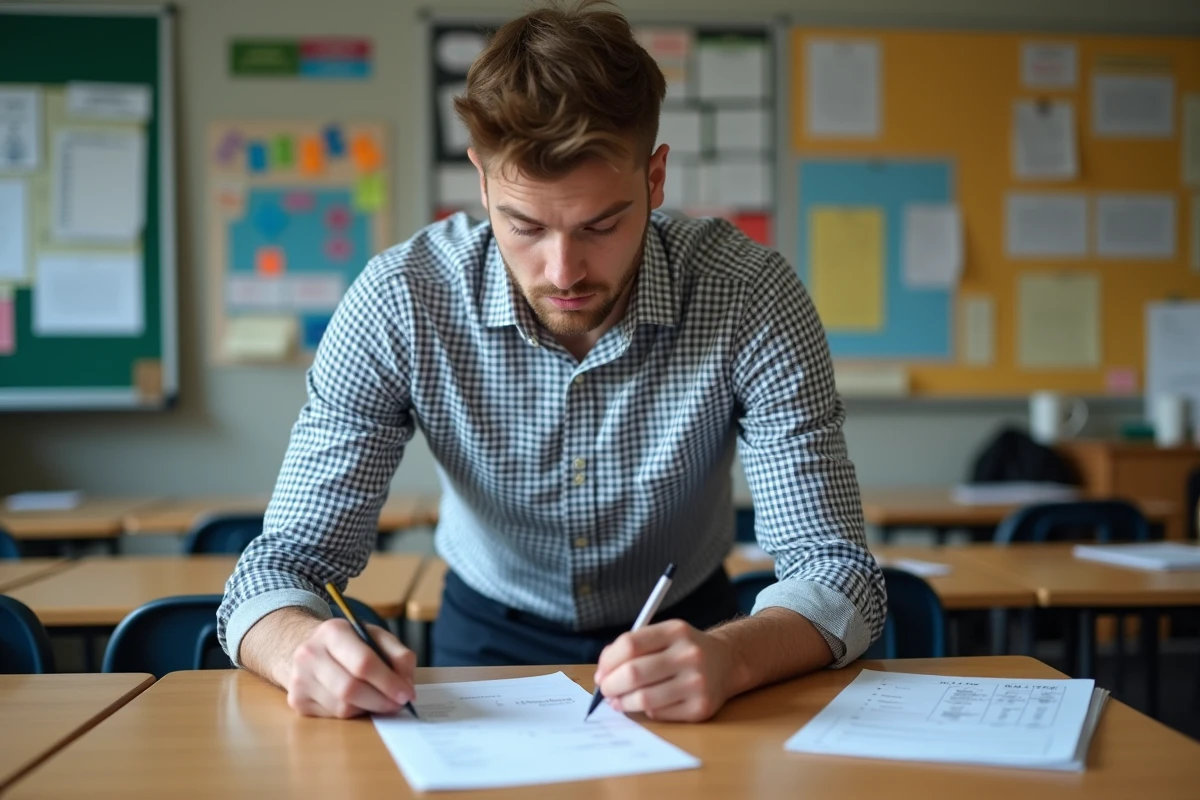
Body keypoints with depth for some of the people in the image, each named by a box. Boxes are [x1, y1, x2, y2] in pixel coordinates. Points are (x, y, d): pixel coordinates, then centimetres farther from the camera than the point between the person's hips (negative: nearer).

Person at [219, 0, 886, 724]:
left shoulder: (750, 298, -23)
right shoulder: (401, 302, -22)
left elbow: (838, 576, -22)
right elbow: (281, 565, -19)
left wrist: (727, 657, -45)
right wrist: (307, 650, -43)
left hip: (680, 631, 1)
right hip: (489, 639, 0)